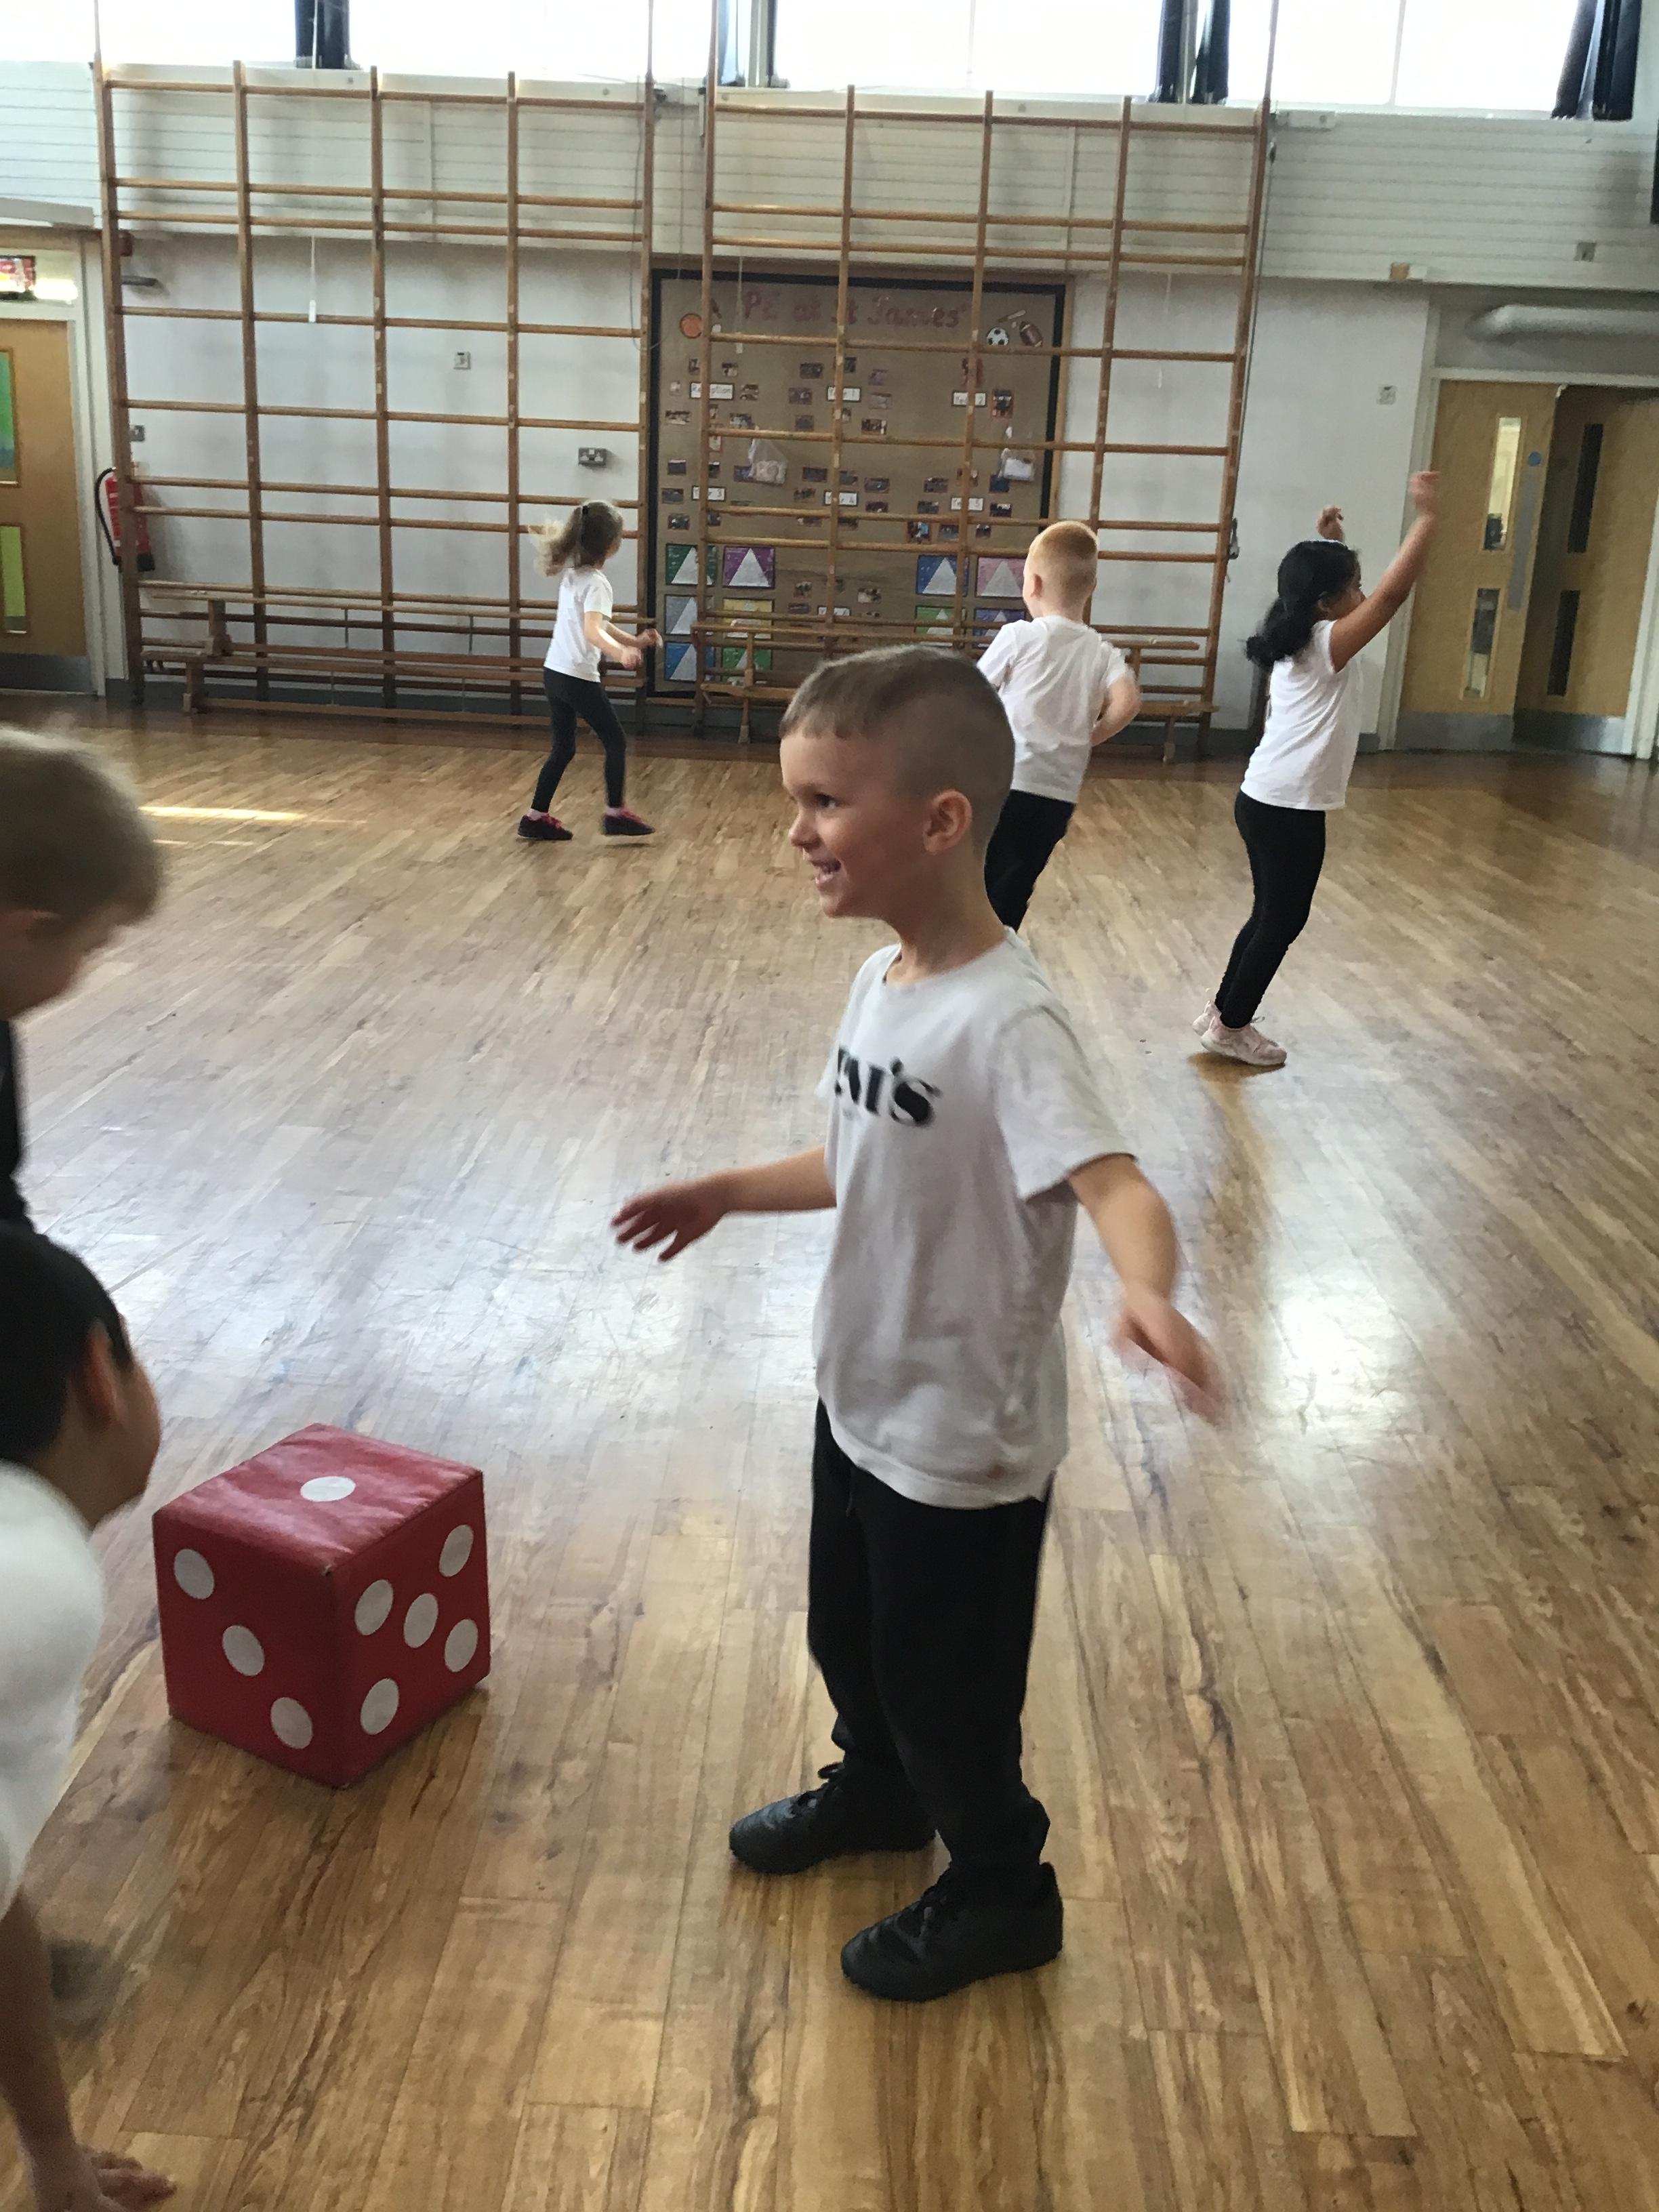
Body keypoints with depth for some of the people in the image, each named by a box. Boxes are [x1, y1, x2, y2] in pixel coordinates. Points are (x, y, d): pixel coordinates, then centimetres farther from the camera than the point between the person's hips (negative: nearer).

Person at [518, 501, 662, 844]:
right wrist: (621, 653, -52)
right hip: (579, 679, -8)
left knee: (563, 748, 16)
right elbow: (593, 632, -35)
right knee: (616, 741, 7)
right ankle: (615, 814, 12)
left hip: (554, 673, 8)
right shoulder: (596, 583, -18)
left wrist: (633, 641, 27)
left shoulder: (571, 574, 8)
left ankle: (536, 816, 16)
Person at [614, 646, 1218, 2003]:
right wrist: (728, 1194, 16)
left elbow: (1112, 1181, -39)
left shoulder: (1008, 1020, -28)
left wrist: (1147, 1291, -59)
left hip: (966, 1440, -8)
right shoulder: (885, 980, -2)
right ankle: (879, 1791, 57)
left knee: (947, 1685, 13)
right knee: (849, 1634, 29)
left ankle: (1000, 1894, 40)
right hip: (863, 1397, 8)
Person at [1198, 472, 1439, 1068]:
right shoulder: (1327, 645, -17)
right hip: (1290, 810, -9)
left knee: (1270, 915, 20)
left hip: (1266, 801, 9)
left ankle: (1223, 1012, 29)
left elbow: (1328, 578, 29)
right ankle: (1232, 1027, 15)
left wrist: (1330, 543, 18)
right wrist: (1427, 518, -24)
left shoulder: (1298, 639, 8)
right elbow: (1392, 592, -27)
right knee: (1283, 921, 5)